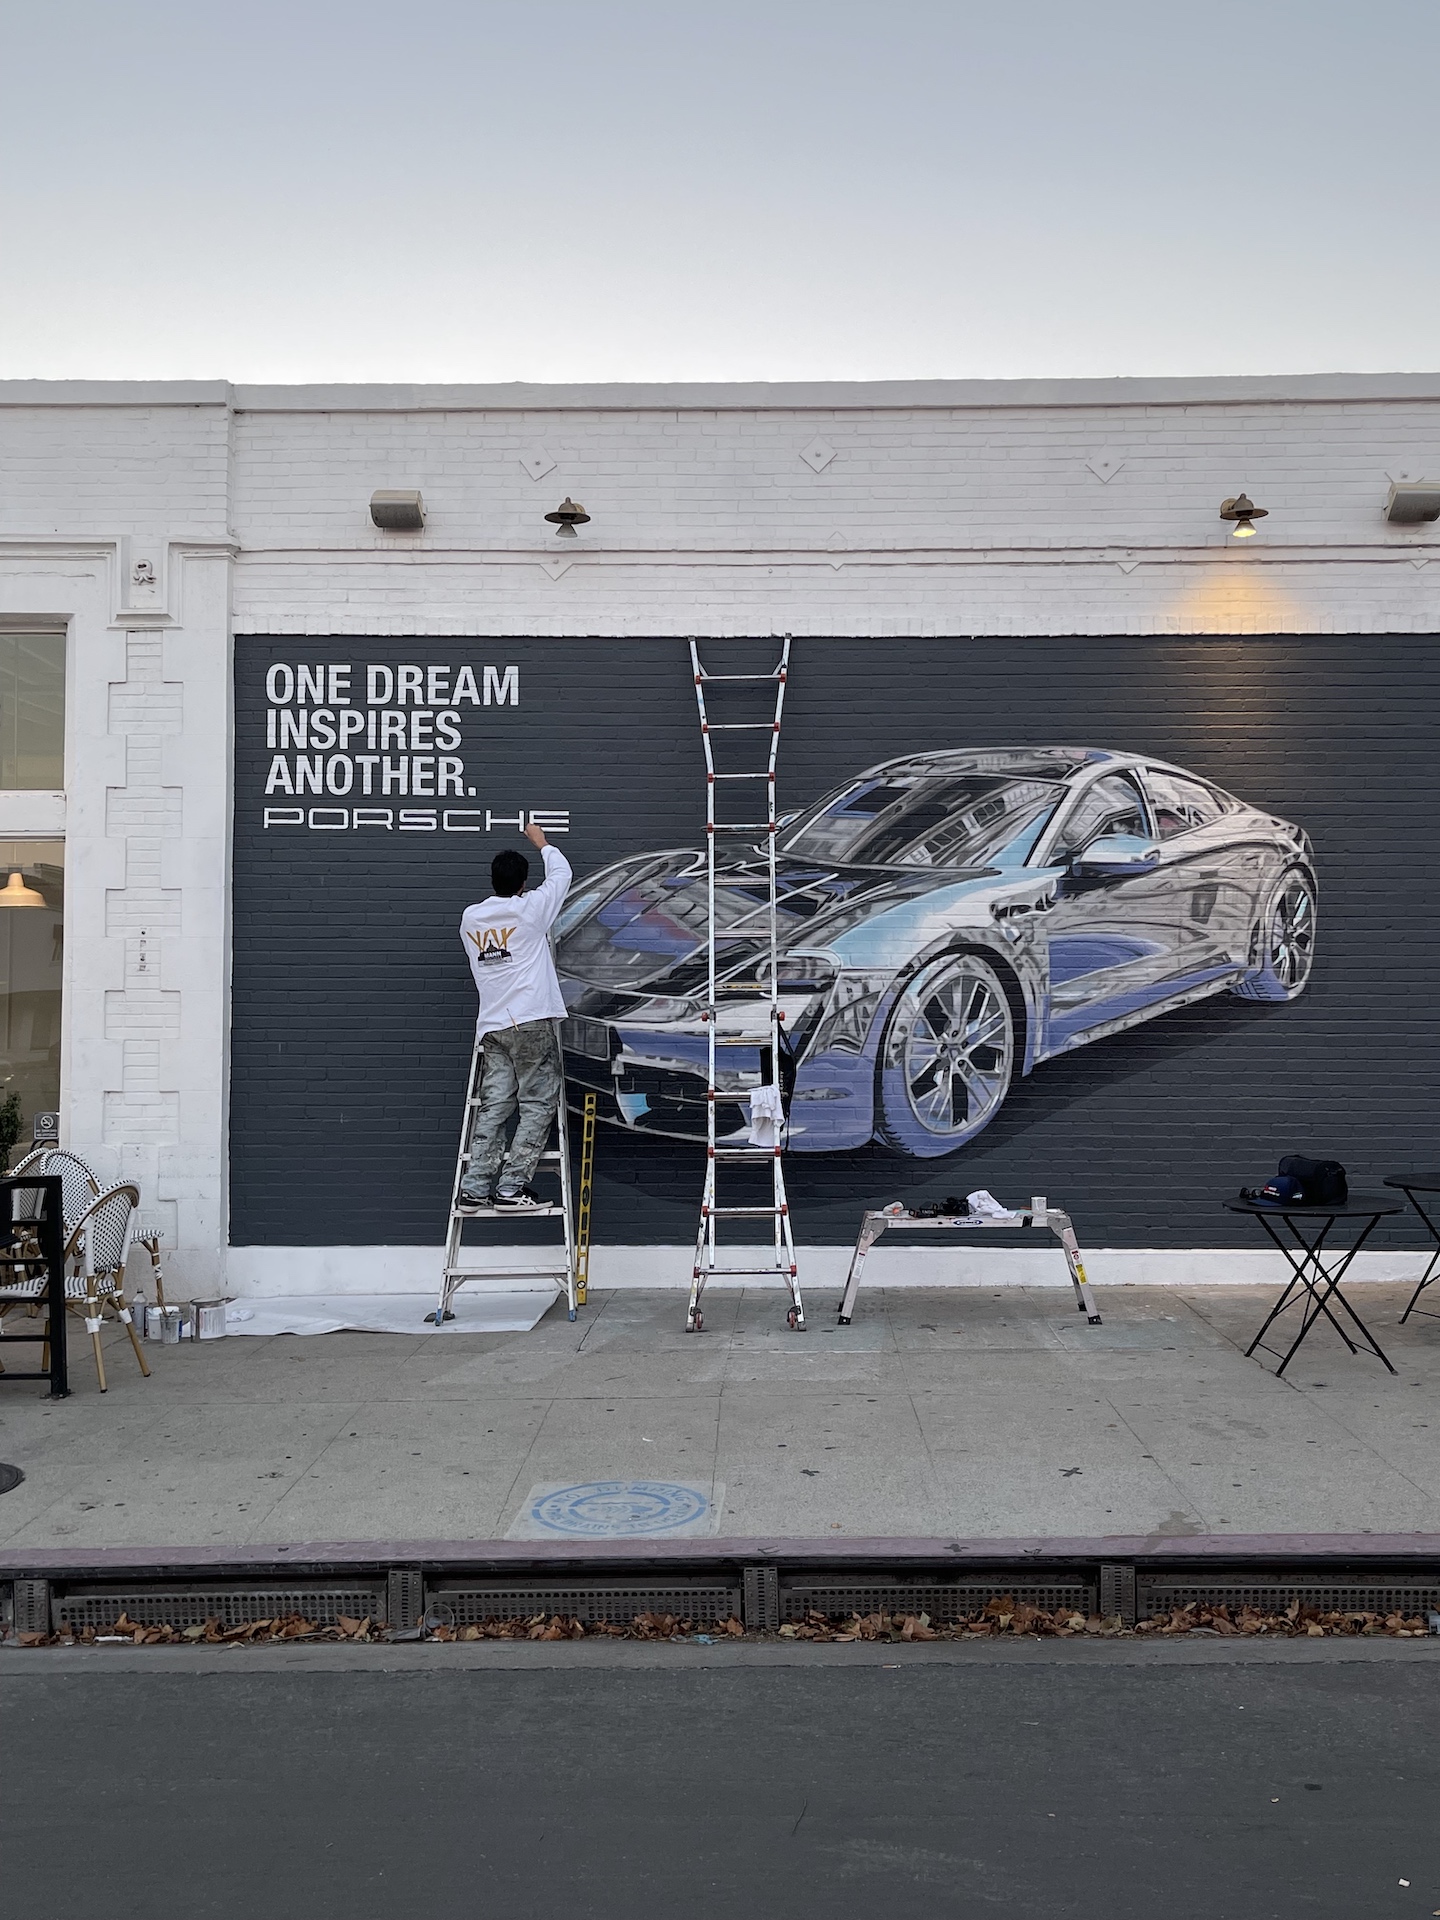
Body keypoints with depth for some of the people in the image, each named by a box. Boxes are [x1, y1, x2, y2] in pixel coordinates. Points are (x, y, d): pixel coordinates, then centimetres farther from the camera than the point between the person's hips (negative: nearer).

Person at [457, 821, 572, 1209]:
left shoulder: (470, 918, 10)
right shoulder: (529, 910, -3)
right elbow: (561, 874, 13)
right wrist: (541, 843, 30)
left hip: (492, 1026, 5)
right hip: (532, 1021, -5)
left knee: (493, 1105, 6)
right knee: (537, 1104, -1)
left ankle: (475, 1187, 2)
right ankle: (511, 1187, -6)